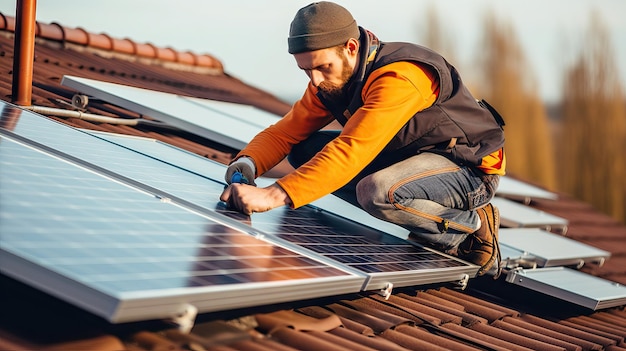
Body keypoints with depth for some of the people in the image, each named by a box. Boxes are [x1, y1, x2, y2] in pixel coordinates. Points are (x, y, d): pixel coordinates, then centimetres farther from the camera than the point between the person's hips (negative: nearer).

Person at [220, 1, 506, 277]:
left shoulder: (399, 78, -30)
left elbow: (351, 151, -40)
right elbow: (286, 131, -3)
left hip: (470, 167, -9)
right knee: (304, 152, -4)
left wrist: (274, 195, -47)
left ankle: (470, 226, -8)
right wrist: (246, 163, -25)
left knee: (377, 191, -38)